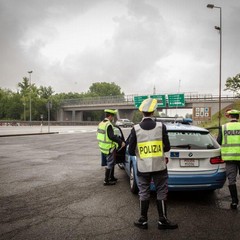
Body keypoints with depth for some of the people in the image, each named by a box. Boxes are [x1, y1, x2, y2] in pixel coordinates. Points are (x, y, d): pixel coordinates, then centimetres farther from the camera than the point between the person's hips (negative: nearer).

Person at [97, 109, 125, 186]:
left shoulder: (101, 123, 10)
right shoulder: (108, 125, -20)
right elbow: (112, 136, -27)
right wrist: (121, 142, -22)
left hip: (103, 147, 9)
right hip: (109, 148, -9)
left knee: (110, 163, 21)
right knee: (109, 164, 1)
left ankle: (111, 177, 33)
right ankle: (106, 181, 8)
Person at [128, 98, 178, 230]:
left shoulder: (135, 129, -9)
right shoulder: (161, 126, -9)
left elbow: (131, 151, -6)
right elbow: (167, 147, -5)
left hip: (143, 168, 1)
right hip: (159, 167, 0)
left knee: (143, 193, 13)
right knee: (161, 193, 12)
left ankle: (143, 221, 22)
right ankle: (162, 221, 21)